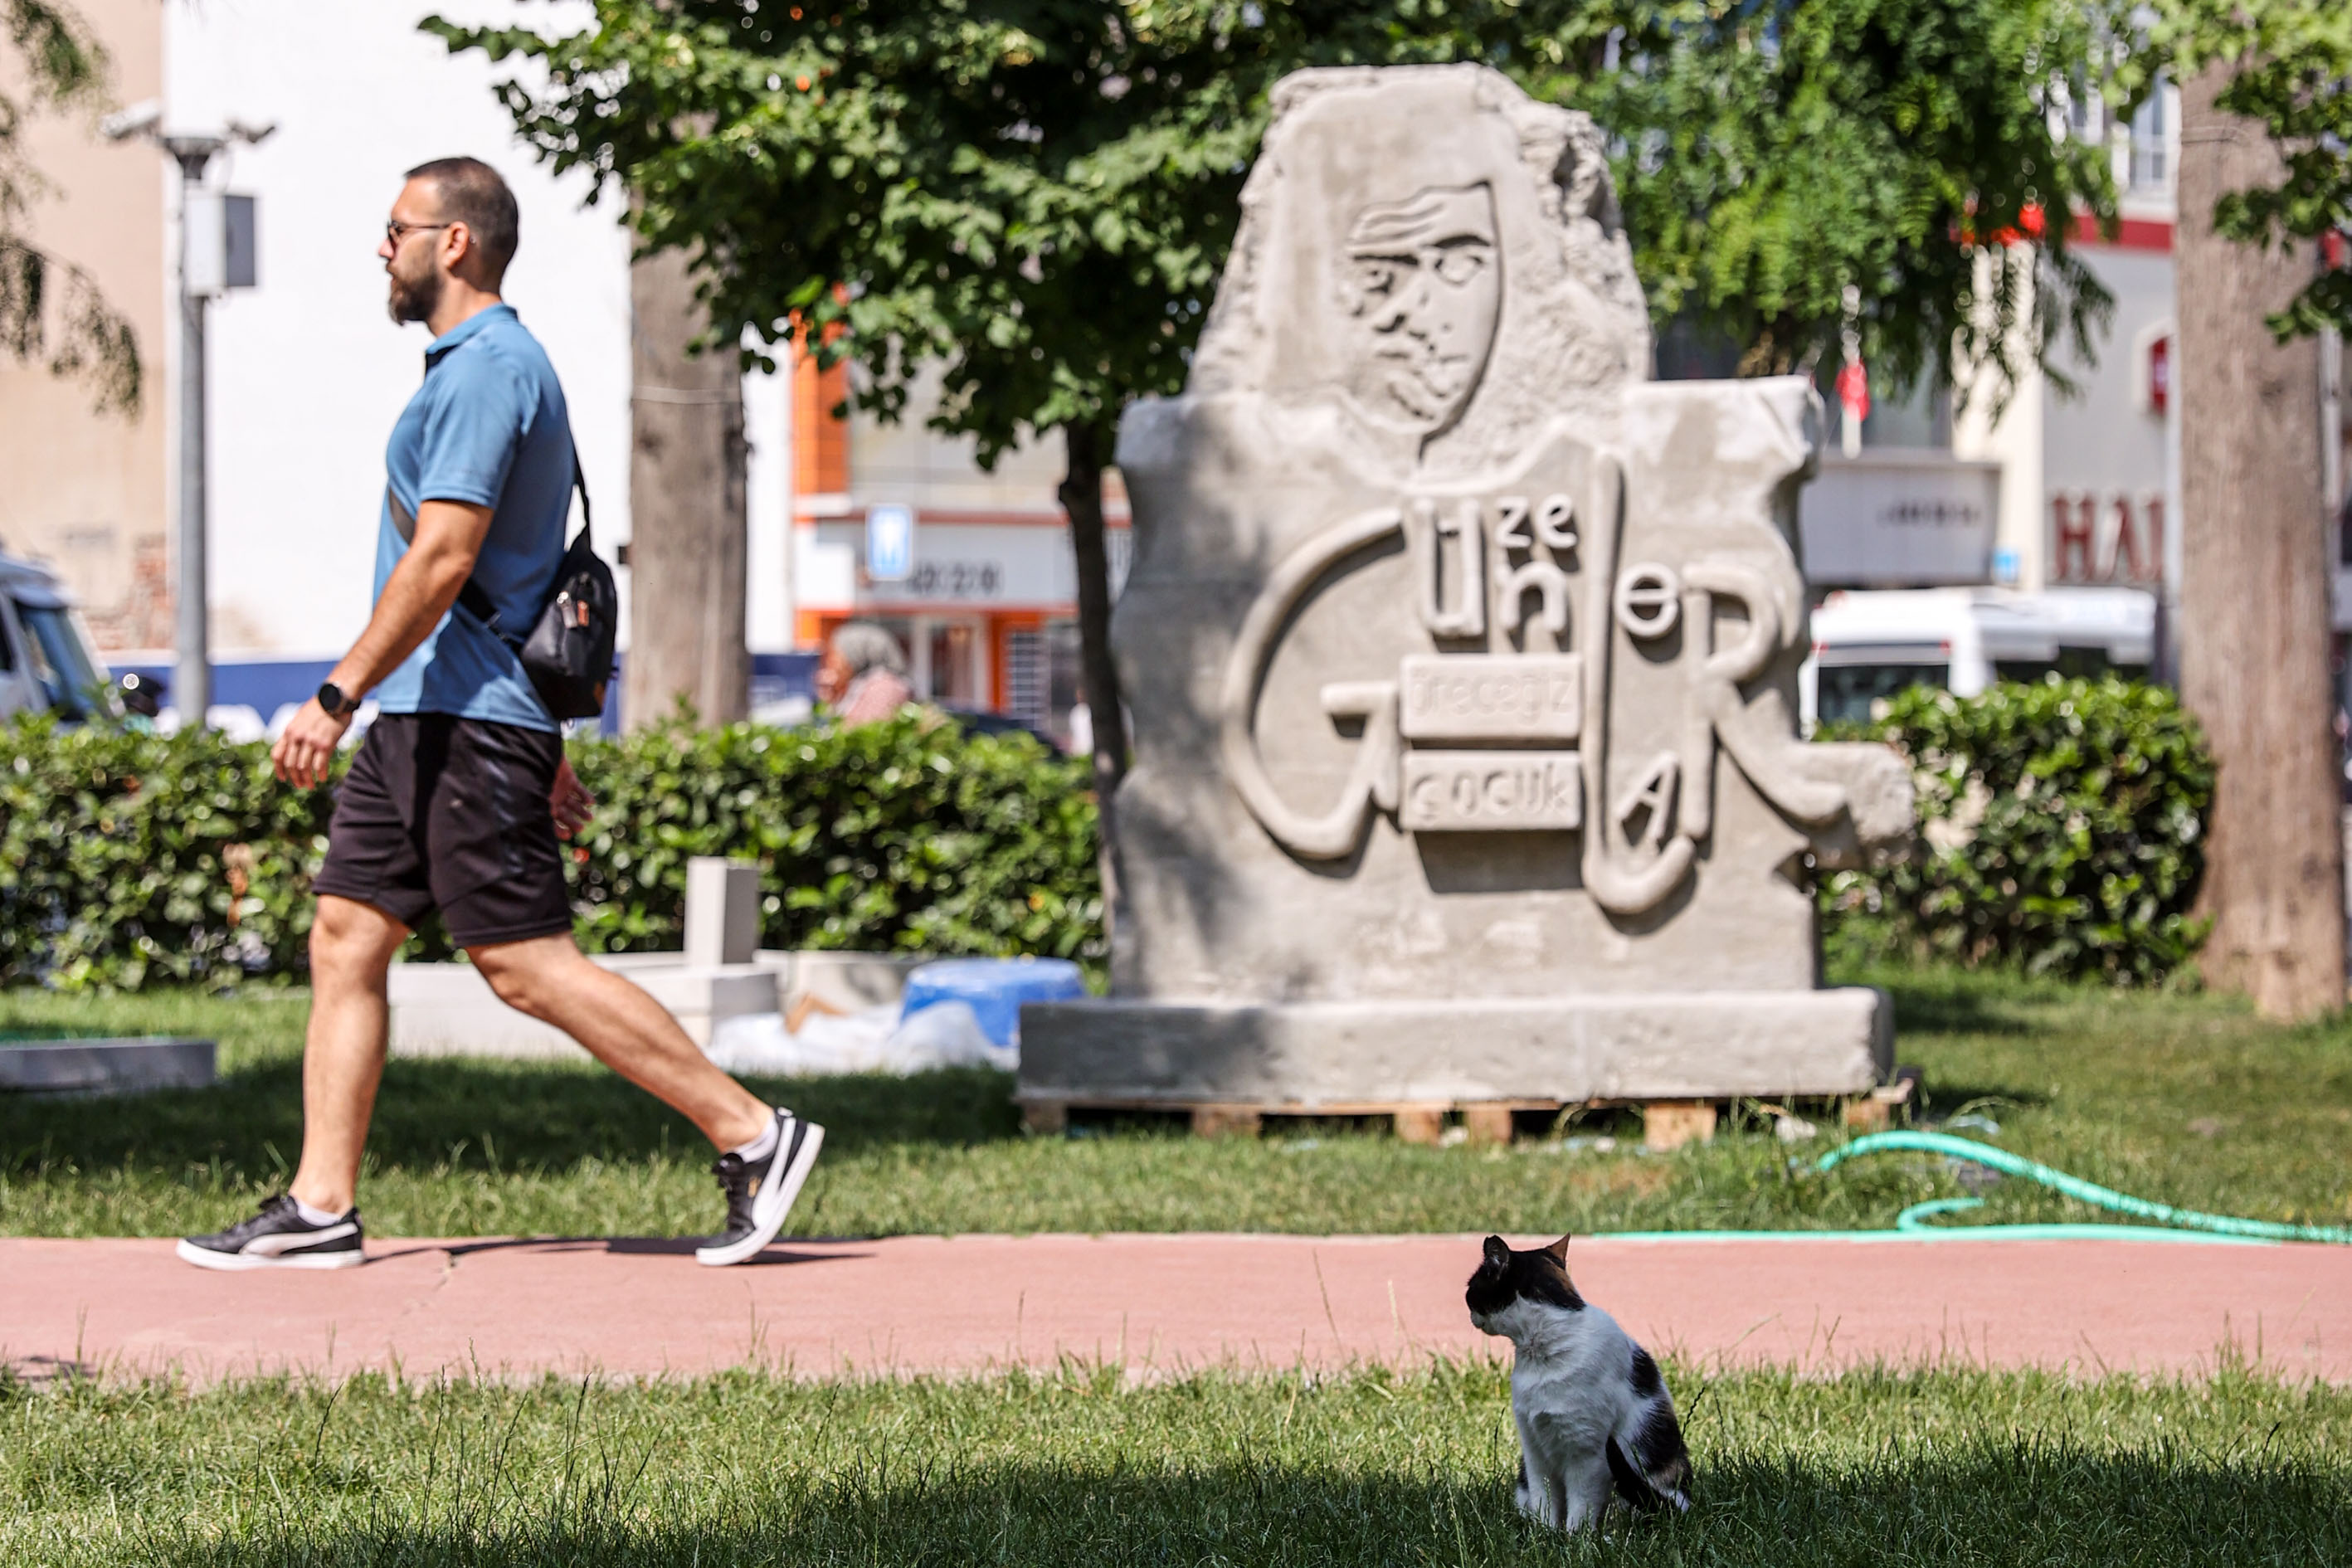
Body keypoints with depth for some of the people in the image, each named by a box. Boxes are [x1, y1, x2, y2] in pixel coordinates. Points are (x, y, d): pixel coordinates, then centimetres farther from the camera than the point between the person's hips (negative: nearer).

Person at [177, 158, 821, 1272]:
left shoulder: (486, 372, -14)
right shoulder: (485, 366, 20)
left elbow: (443, 559, -21)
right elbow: (517, 573, 23)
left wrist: (337, 697, -21)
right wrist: (544, 751, 25)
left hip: (468, 719, -11)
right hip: (422, 720, 11)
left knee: (525, 965, -10)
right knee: (344, 940, 6)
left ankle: (752, 1135, -7)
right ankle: (320, 1208, 5)